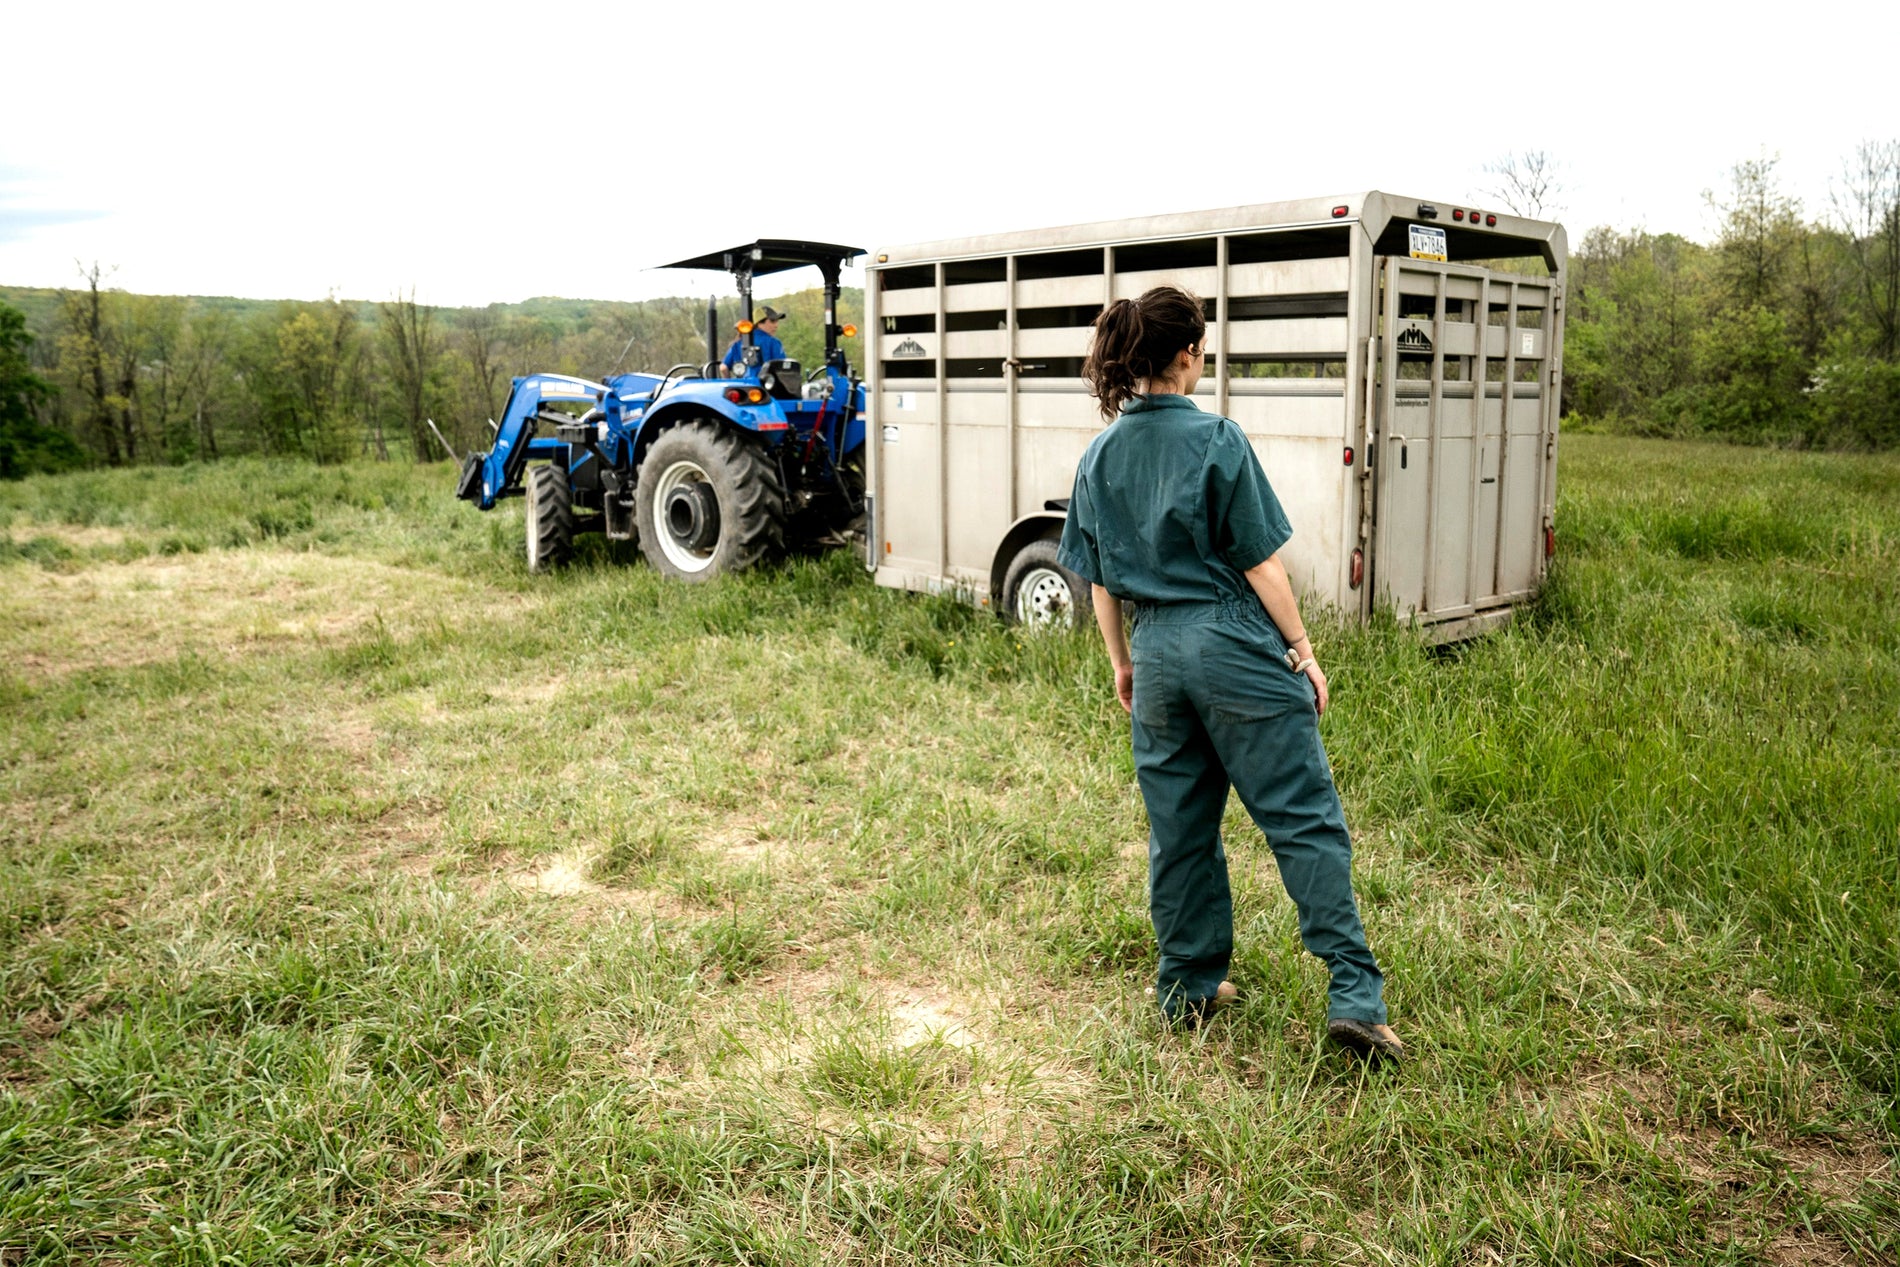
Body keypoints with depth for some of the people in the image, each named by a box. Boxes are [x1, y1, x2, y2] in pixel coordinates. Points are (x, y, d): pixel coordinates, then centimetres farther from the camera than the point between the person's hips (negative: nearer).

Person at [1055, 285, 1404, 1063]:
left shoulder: (1100, 456, 6)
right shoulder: (1214, 439, -10)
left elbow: (1099, 580, 11)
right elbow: (1260, 563, -9)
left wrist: (1121, 663, 21)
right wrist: (1302, 649, 0)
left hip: (1157, 654, 6)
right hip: (1236, 647, -5)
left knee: (1179, 829, 14)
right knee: (1305, 820, 0)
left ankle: (1188, 987, 24)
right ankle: (1354, 993, -2)